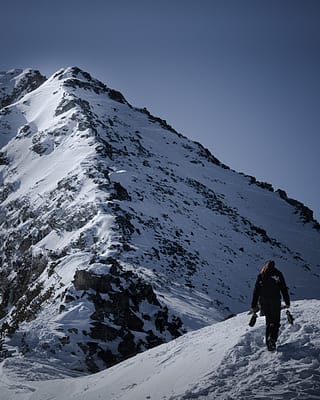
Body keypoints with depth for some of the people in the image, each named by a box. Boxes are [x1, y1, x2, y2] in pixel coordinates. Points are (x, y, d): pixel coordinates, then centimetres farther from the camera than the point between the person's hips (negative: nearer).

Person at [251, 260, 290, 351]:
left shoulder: (261, 276, 9)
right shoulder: (278, 274, 4)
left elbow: (256, 291, 7)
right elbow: (284, 289, 2)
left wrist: (254, 305, 11)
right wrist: (287, 302, 6)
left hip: (264, 302, 3)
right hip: (275, 301, -3)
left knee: (268, 321, 15)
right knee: (275, 321, 0)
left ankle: (269, 343, 12)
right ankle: (272, 338, -25)